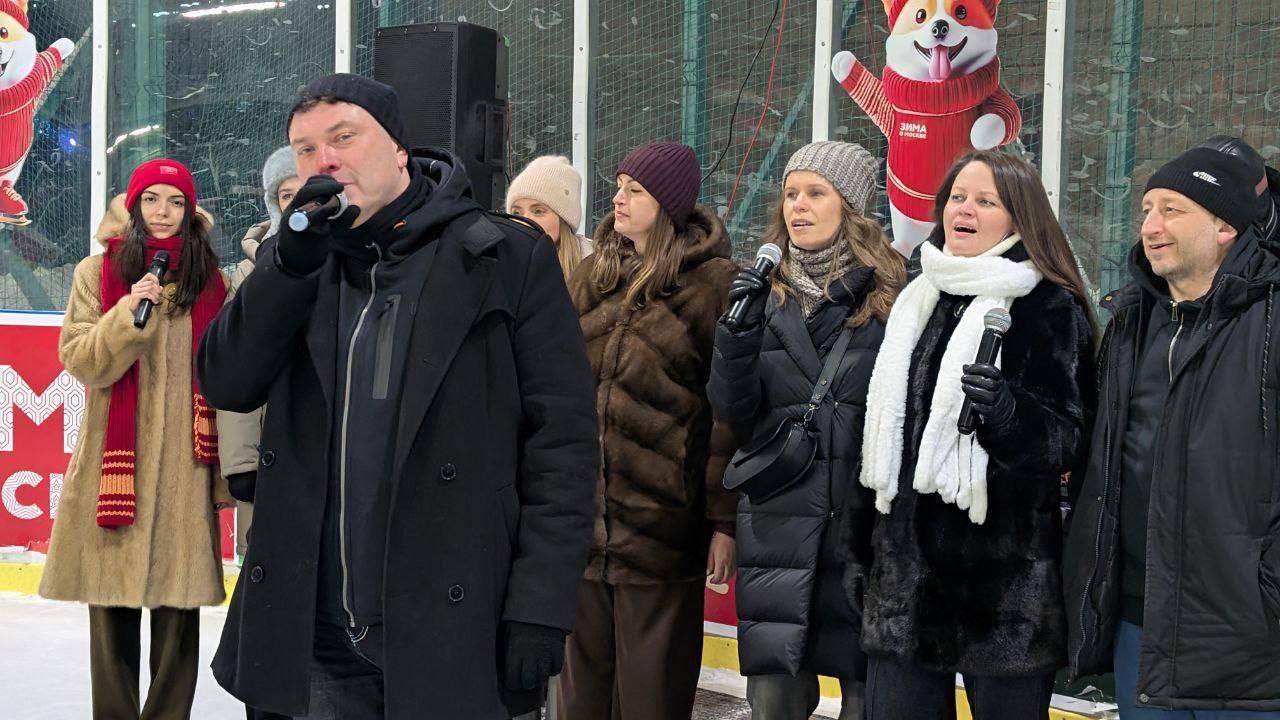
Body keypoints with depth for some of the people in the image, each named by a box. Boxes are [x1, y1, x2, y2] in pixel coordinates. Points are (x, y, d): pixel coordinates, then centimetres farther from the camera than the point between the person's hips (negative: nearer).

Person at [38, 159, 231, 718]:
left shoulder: (210, 279, 10)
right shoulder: (99, 272, 8)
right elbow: (80, 360, -1)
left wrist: (226, 462, 4)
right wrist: (128, 312, -16)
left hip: (184, 463, 0)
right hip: (115, 457, 0)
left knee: (179, 600, -1)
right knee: (112, 602, 3)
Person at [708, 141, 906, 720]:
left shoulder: (889, 292, 0)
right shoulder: (767, 290, 8)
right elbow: (732, 408, 3)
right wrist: (738, 334, -14)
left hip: (864, 519, -2)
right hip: (777, 520, 2)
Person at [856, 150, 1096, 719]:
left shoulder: (1052, 309, -4)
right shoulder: (919, 302, 14)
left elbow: (1068, 439, -9)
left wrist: (1007, 411, -29)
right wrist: (862, 545, 22)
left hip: (1005, 582, -5)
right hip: (905, 574, 6)